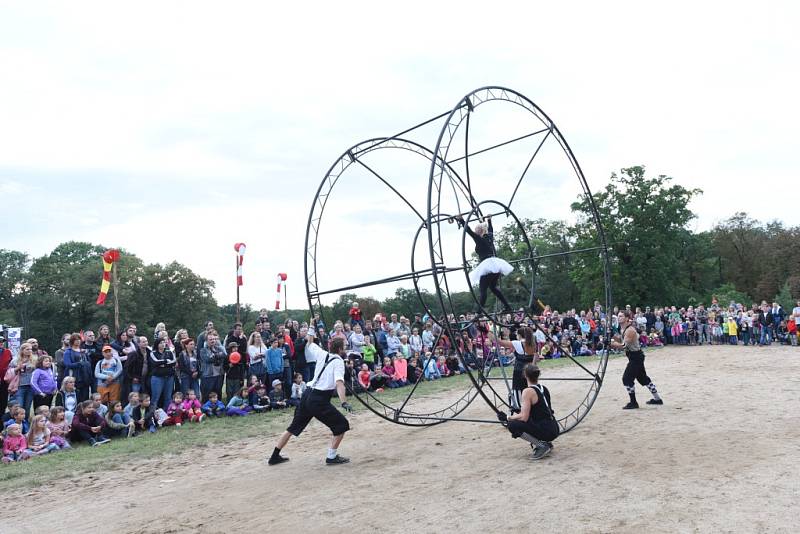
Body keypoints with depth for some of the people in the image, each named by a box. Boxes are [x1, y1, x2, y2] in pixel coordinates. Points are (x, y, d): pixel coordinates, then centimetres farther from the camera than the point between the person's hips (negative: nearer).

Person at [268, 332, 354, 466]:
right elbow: (339, 382, -23)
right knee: (341, 425, 4)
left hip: (307, 396, 7)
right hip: (319, 400, -7)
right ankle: (332, 457, 2)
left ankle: (275, 456, 28)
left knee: (293, 428, 21)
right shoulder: (338, 361, -8)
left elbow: (310, 344, 28)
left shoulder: (322, 354, 10)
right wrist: (344, 402, -33)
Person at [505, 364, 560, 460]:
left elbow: (524, 417, -18)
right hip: (554, 429, 9)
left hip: (546, 431, -9)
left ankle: (541, 445, -7)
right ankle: (545, 443, 13)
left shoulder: (528, 392, -13)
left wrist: (508, 417, -3)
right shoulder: (543, 388, 12)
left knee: (512, 425, -7)